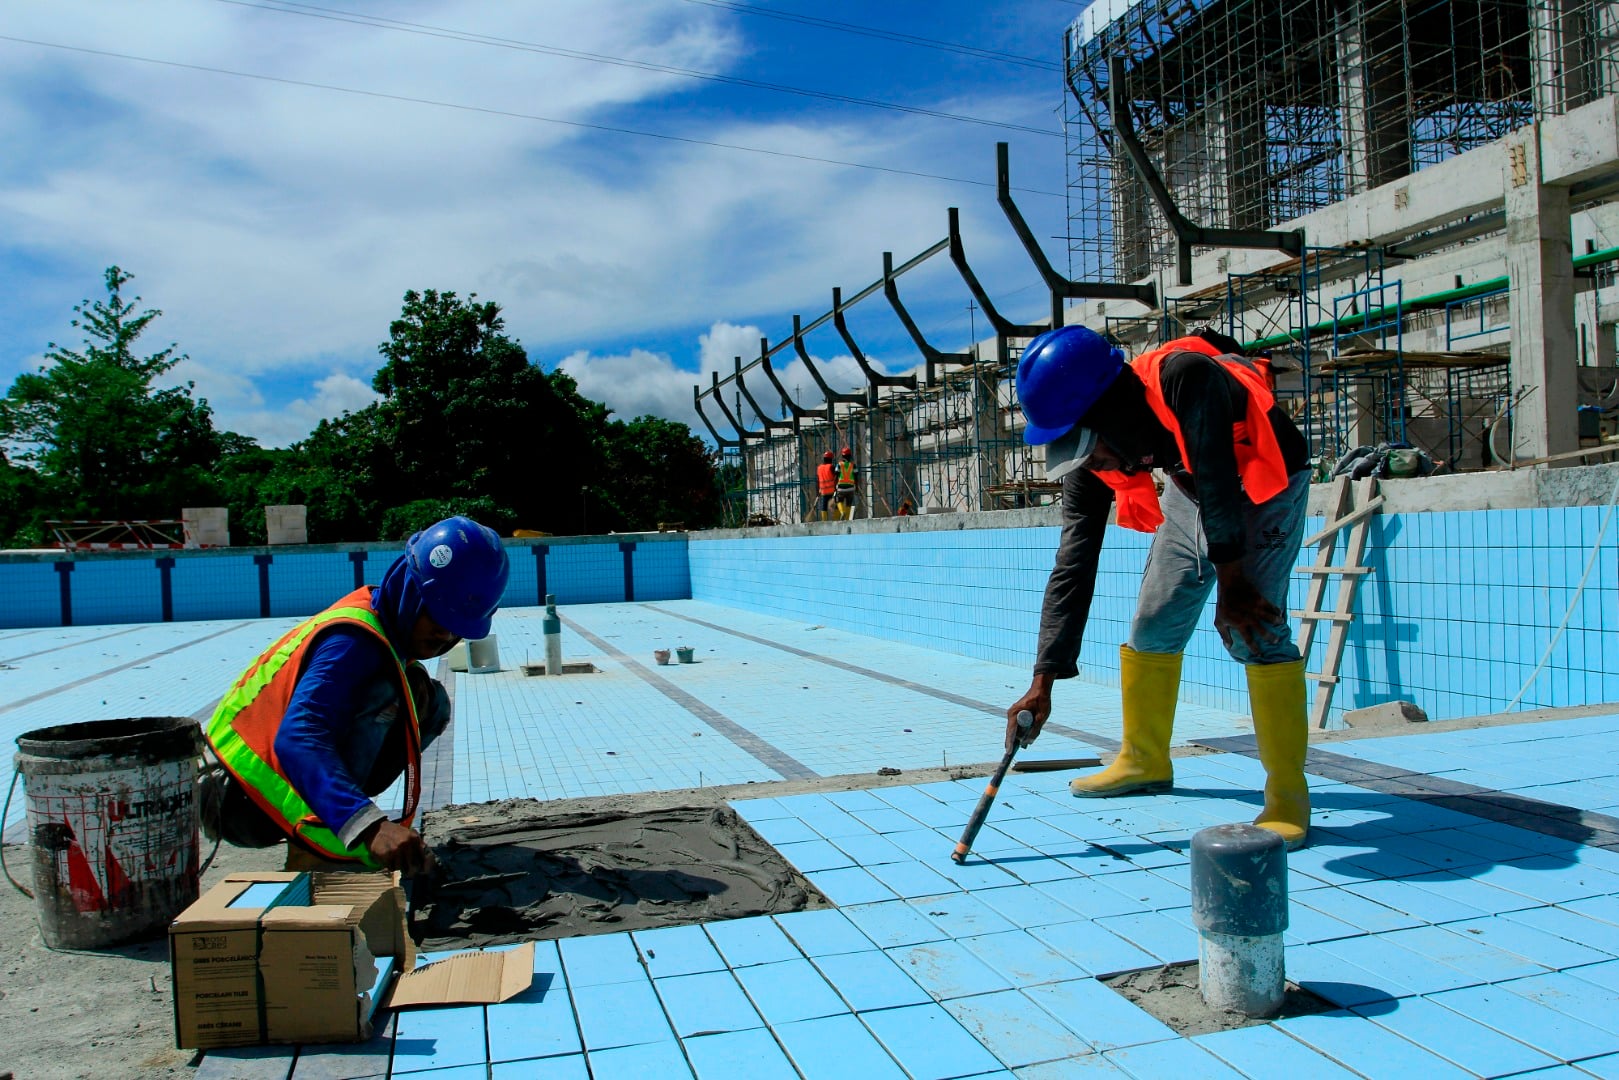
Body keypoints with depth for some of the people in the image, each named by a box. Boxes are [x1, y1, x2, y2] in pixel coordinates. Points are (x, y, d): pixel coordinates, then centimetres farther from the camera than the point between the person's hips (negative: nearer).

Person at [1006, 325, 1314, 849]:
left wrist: (1230, 582, -20)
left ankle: (1287, 793, -6)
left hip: (1265, 482, -6)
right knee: (1152, 627, 5)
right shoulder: (1090, 457, -19)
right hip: (1191, 490, 6)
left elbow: (1217, 479, -31)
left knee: (1253, 630, -19)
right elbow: (1072, 565, -18)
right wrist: (1043, 682, -20)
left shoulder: (1185, 377, -39)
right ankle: (1145, 761, 25)